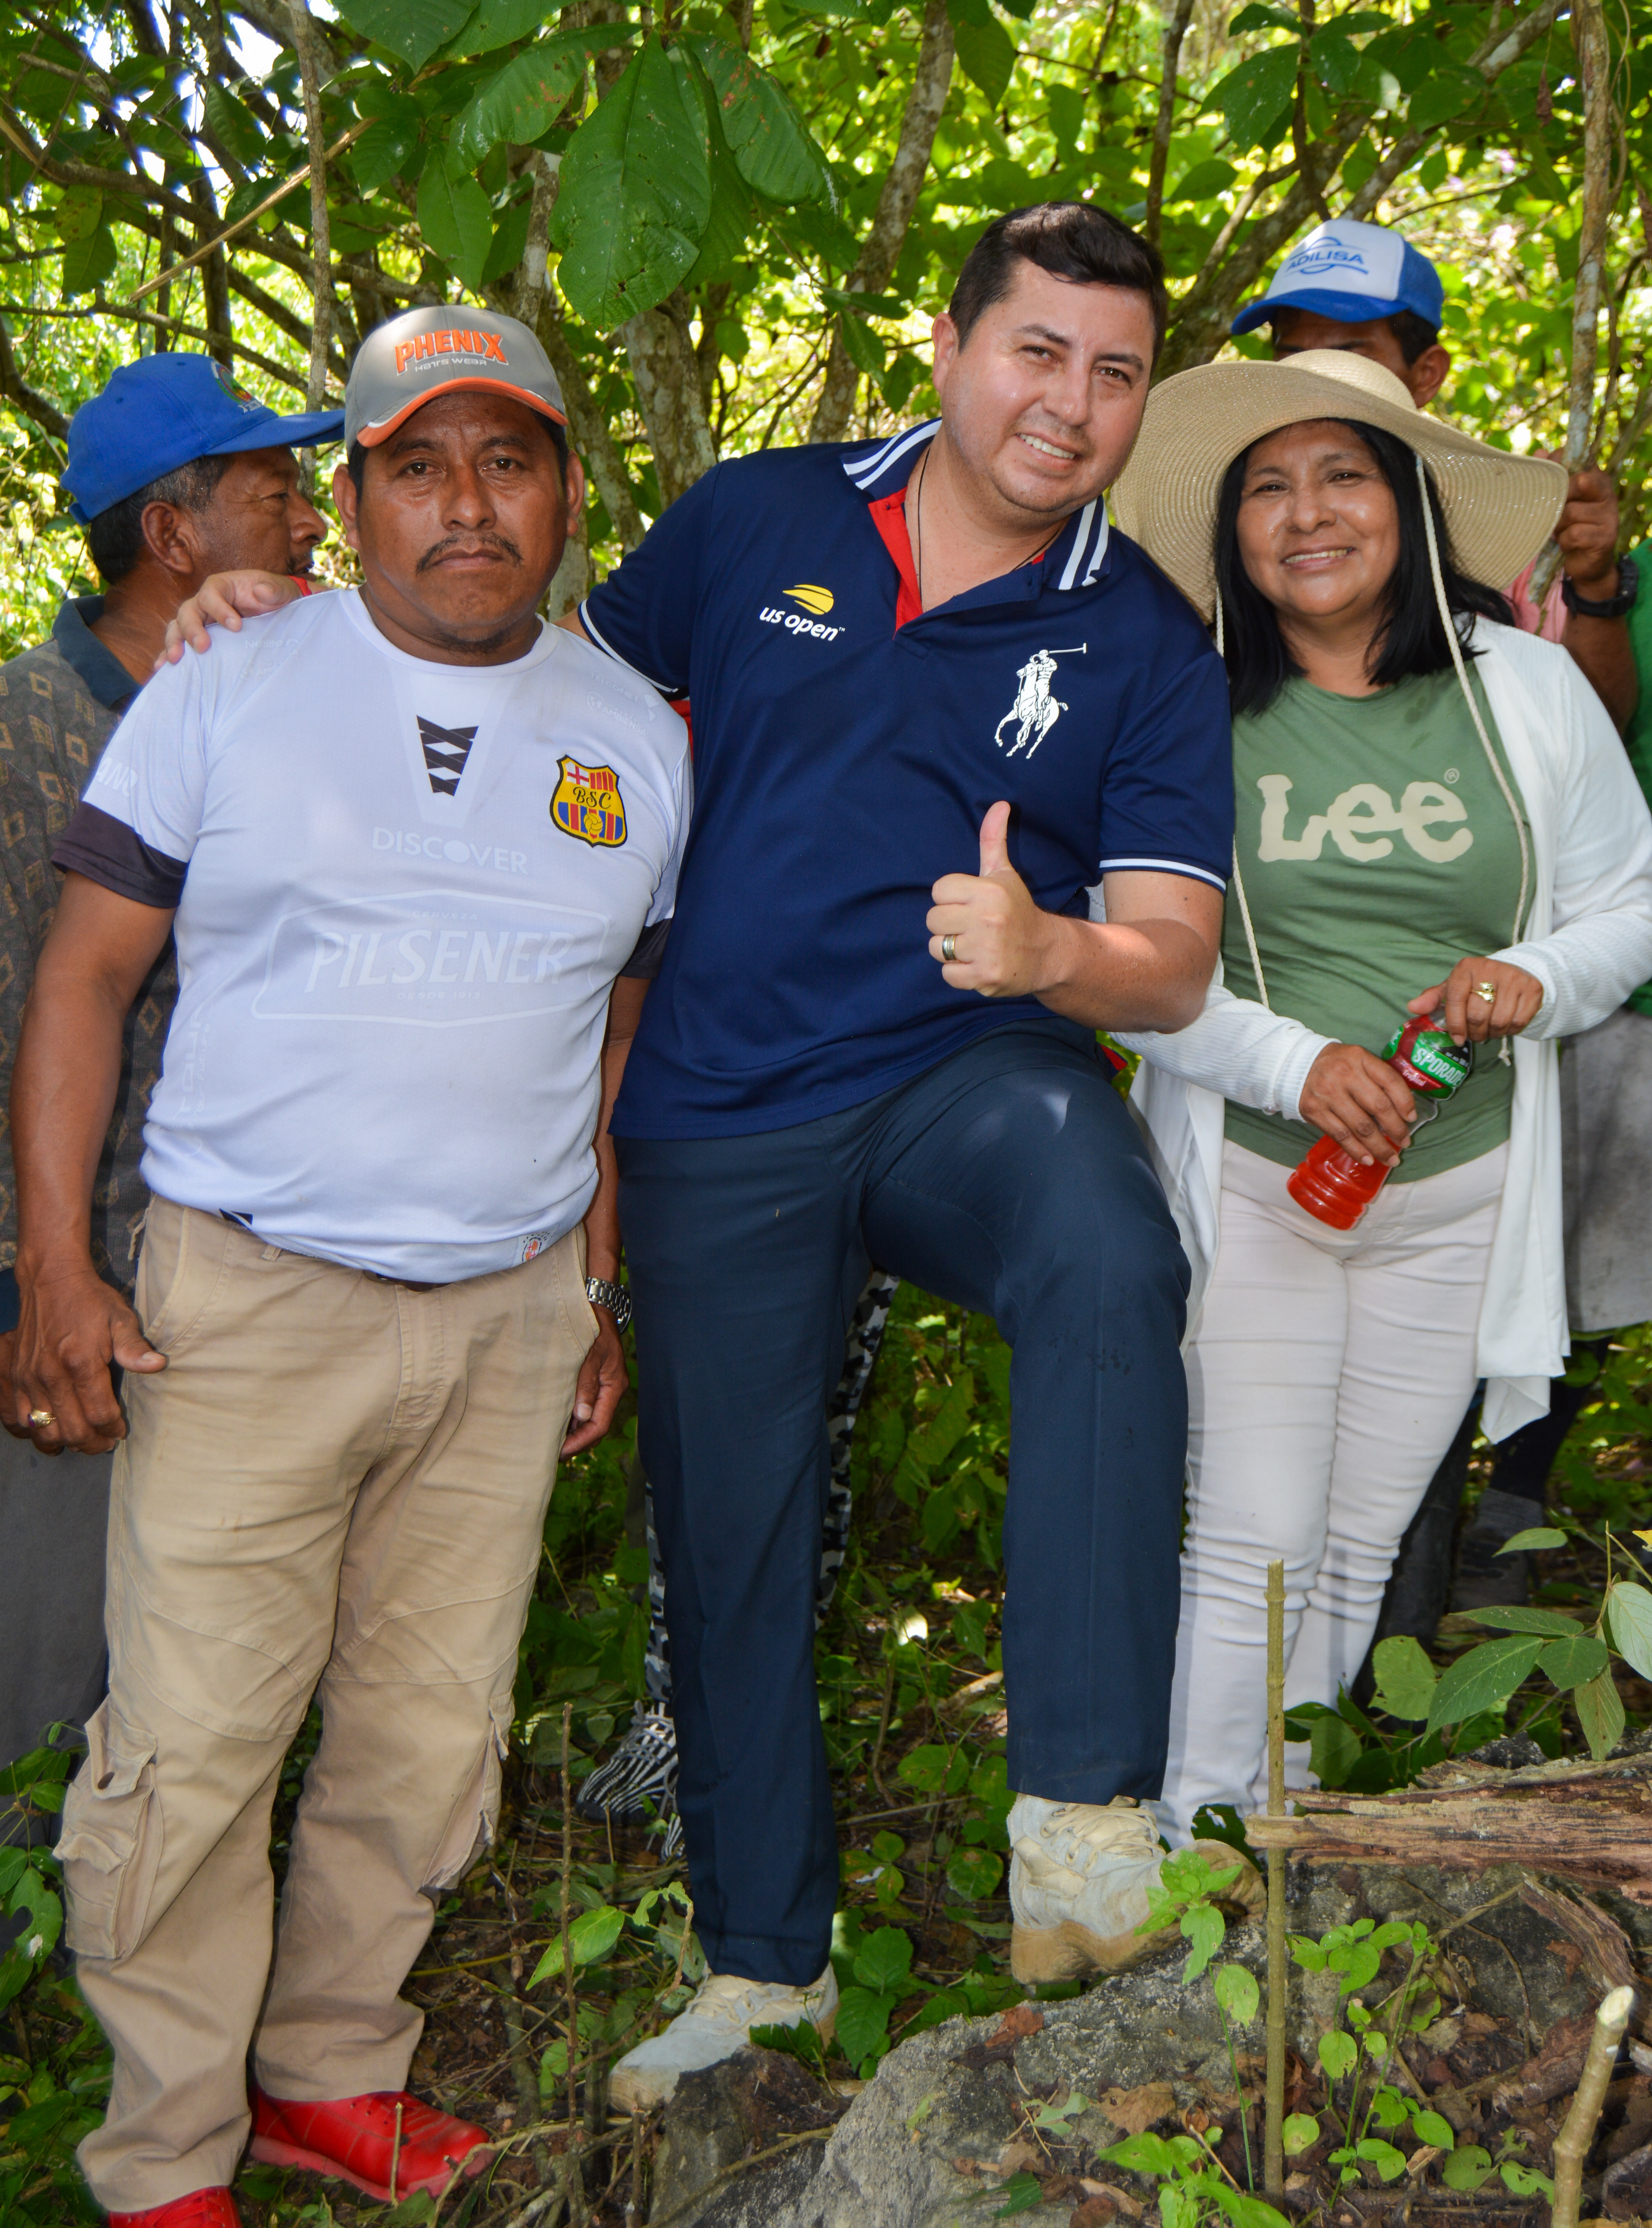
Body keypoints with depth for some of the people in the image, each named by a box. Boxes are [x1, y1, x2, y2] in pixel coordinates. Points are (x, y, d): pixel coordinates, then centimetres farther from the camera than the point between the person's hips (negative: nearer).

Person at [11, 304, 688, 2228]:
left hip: (505, 1323, 3)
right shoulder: (221, 695, 0)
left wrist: (605, 1299, 14)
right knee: (188, 1753, -2)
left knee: (429, 1747, 11)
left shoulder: (638, 742, 9)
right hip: (242, 1308, -3)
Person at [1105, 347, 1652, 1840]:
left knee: (1361, 1552, 14)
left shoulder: (1525, 685, 2)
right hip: (1249, 1179, -2)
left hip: (1459, 1191, 3)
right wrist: (1296, 1062, -20)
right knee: (1251, 1555, -2)